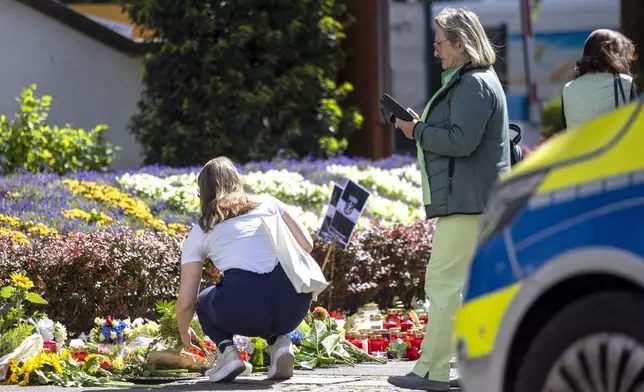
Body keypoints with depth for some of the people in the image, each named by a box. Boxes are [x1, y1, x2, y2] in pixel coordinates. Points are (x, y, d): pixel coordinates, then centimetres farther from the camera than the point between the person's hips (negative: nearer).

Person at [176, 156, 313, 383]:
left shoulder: (199, 233, 20)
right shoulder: (268, 203, 23)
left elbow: (186, 302, 19)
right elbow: (306, 245, 18)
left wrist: (185, 333, 40)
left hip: (243, 309, -2)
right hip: (293, 304, 2)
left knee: (205, 301, 33)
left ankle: (226, 349, 4)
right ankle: (278, 341, 9)